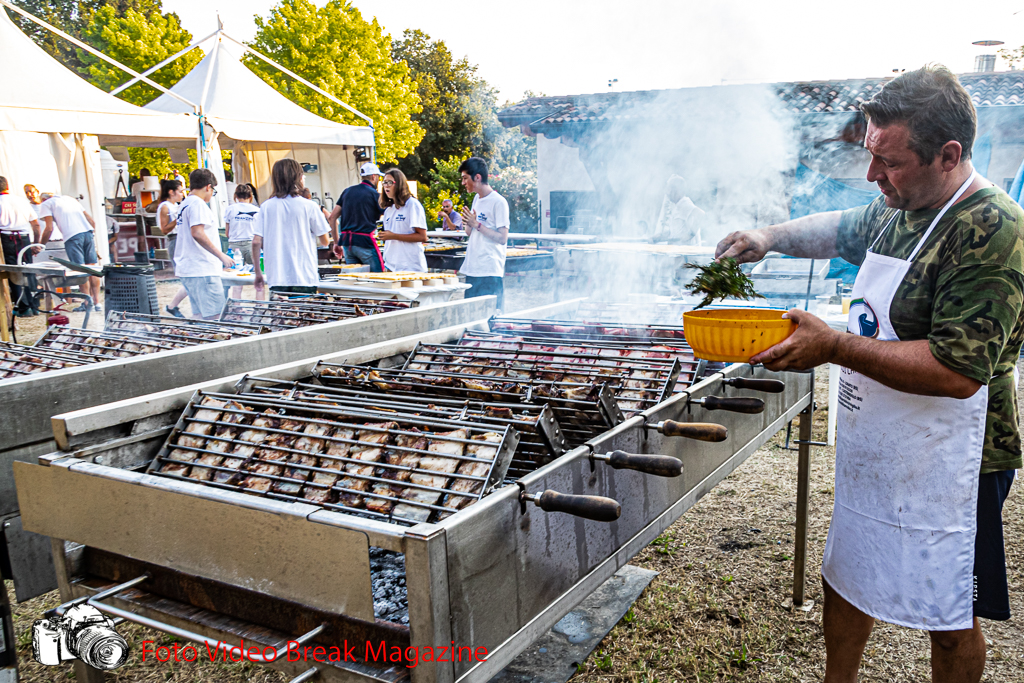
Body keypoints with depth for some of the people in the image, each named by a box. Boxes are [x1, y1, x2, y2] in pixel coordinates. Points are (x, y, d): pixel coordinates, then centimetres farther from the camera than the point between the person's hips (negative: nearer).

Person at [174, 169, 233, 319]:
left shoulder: (184, 205, 21)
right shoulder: (197, 204, -10)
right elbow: (197, 233, -21)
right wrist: (221, 255, -17)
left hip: (187, 269, 10)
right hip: (202, 270, -10)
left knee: (199, 314, 11)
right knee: (214, 316, -12)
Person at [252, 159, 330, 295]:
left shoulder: (266, 206, 3)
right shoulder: (309, 206, -4)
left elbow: (256, 242, 1)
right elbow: (325, 241, 2)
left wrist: (258, 273, 11)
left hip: (276, 279, 3)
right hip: (304, 278, -2)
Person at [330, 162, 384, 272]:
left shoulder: (347, 191, 14)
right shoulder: (374, 194, -3)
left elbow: (332, 218, 12)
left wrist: (337, 242, 15)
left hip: (346, 242, 6)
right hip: (365, 242, -6)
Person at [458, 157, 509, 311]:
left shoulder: (499, 202, -11)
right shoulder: (477, 199, 14)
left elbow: (502, 238, -15)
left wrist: (477, 224, -19)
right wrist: (467, 224, -2)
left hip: (490, 272, -8)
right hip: (472, 269, 8)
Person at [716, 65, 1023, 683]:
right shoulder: (898, 210, 3)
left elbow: (957, 371, -31)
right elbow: (842, 229, 25)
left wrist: (834, 346, -29)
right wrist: (772, 236, 6)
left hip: (946, 467, -8)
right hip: (871, 451, 9)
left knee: (950, 620, 11)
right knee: (848, 583, 22)